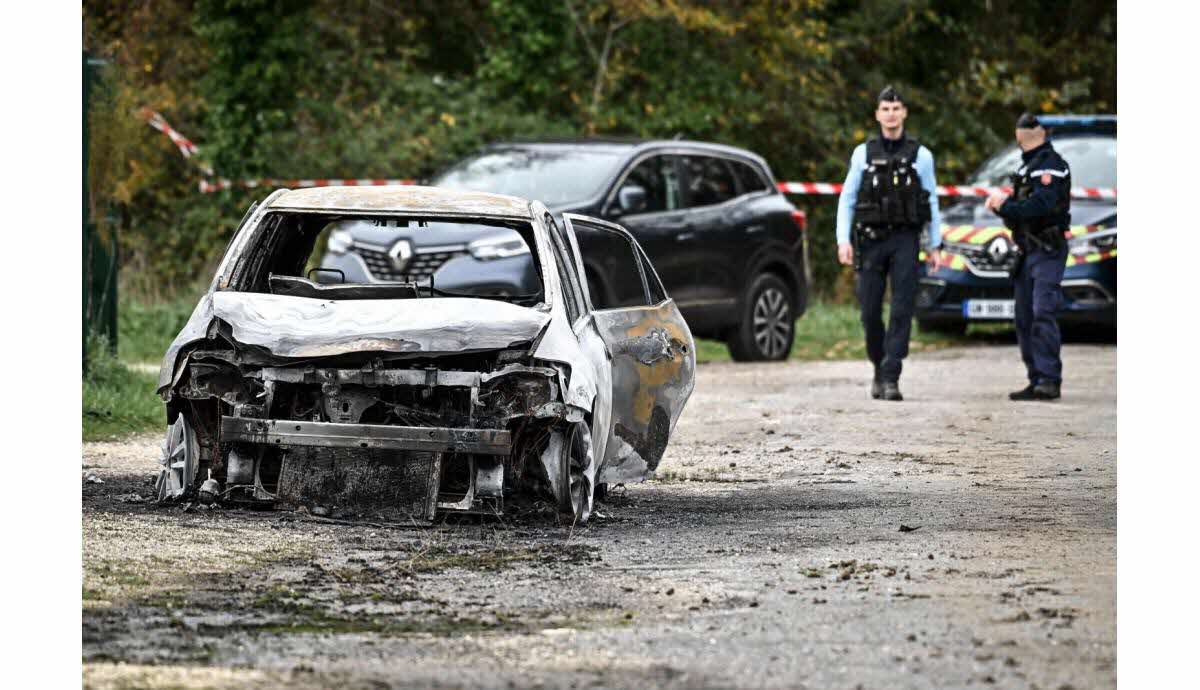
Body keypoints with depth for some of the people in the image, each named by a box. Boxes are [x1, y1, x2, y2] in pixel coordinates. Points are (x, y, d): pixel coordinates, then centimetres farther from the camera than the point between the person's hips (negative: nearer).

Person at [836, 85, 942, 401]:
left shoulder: (920, 155, 7)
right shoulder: (863, 153, 8)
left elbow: (932, 202, 11)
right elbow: (847, 199, 8)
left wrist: (936, 245, 7)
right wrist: (843, 240, -3)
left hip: (905, 241, -1)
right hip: (870, 240, 1)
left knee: (902, 310, -11)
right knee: (870, 312, 2)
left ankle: (890, 378, -13)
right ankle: (879, 368, 23)